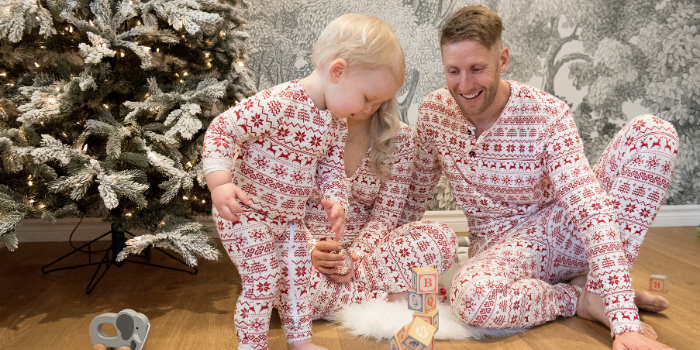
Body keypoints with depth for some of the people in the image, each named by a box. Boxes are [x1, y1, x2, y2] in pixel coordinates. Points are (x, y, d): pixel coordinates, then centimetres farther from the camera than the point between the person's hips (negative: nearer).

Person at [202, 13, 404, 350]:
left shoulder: (335, 122, -2)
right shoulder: (278, 104, -30)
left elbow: (331, 167, 8)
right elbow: (222, 129, -27)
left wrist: (335, 201, -9)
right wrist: (220, 183, -35)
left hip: (289, 215, 8)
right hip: (245, 211, -8)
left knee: (297, 274, 15)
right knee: (263, 281, -5)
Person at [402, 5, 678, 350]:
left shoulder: (548, 116, -18)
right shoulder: (433, 112, -9)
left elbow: (590, 208, -28)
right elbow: (415, 193, 5)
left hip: (562, 234, 1)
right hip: (501, 248, 0)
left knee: (653, 131, -19)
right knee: (471, 295, -40)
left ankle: (598, 288, -18)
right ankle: (582, 299, -11)